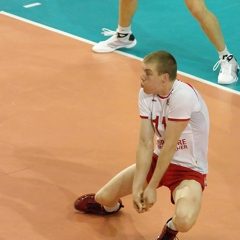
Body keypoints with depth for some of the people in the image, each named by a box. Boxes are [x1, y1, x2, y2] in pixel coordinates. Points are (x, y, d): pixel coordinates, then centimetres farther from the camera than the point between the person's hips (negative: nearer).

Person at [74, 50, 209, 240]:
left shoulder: (182, 96, -29)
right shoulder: (146, 94, -7)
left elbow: (169, 145, -24)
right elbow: (145, 142, -11)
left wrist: (152, 187, -17)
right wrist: (137, 186, -20)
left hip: (189, 168, -6)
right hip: (159, 159, 6)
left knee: (183, 220, -34)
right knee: (104, 196, 4)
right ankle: (111, 206, 44)